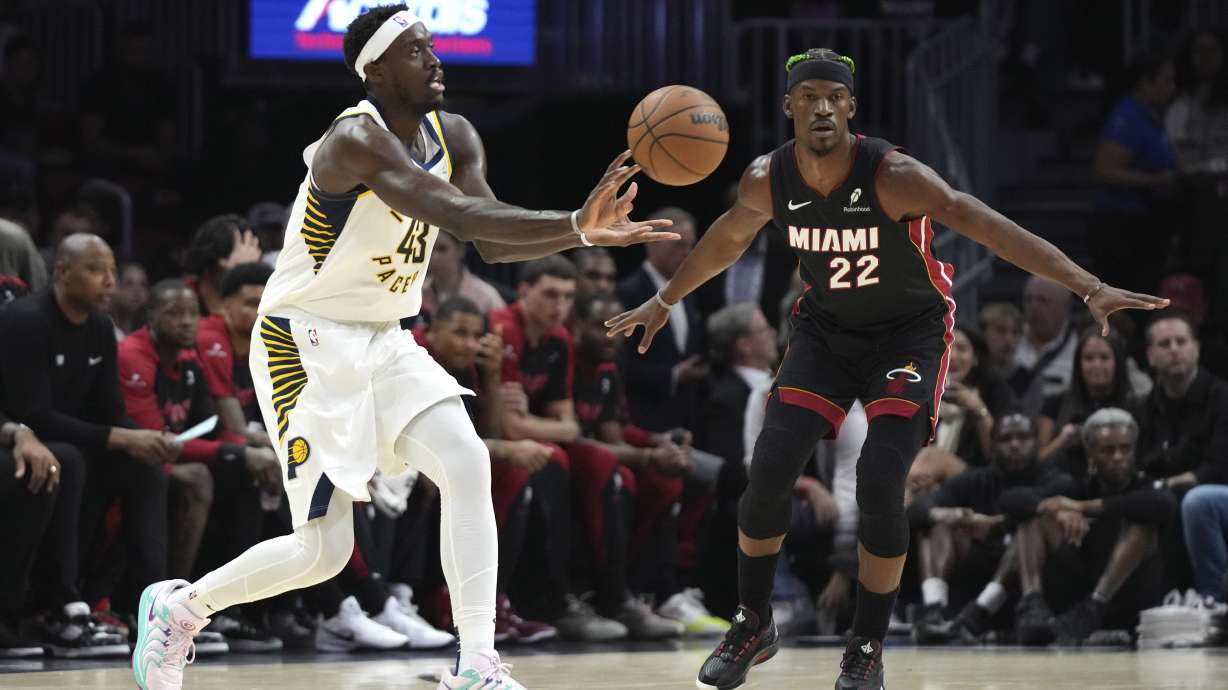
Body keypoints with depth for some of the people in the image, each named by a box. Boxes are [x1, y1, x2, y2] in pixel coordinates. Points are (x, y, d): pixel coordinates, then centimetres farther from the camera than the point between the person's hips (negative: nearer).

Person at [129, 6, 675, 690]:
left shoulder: (454, 136, 2)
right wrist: (576, 224, -45)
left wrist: (584, 230, -25)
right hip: (308, 345, -7)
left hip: (384, 343, 8)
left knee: (469, 466, -15)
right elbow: (461, 217, -37)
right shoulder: (356, 140, -24)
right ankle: (180, 605, 19)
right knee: (324, 551, -6)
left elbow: (494, 242, -6)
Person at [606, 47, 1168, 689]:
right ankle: (752, 627, 16)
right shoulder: (766, 181, -14)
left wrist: (1088, 286, -48)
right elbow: (727, 240, 9)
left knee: (880, 483, -19)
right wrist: (664, 301, 22)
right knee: (768, 471, -7)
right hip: (825, 328, 4)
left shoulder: (892, 176, -29)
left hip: (909, 330, -4)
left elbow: (989, 226, -38)